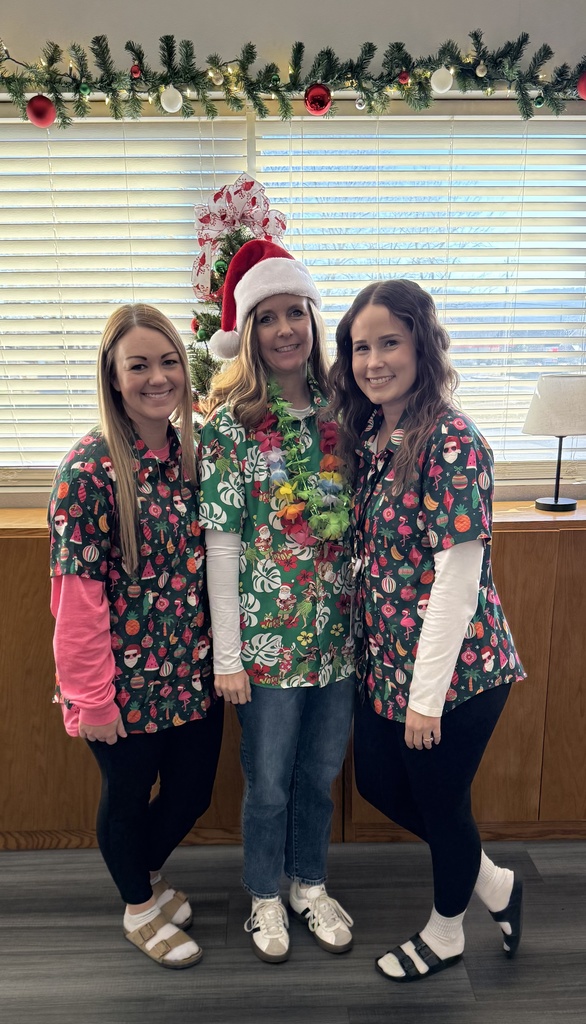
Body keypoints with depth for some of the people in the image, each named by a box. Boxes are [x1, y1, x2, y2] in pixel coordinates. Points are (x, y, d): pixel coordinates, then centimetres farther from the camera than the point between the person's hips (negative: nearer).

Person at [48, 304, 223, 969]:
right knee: (128, 796, 17)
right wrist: (92, 697, -15)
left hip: (194, 671, 6)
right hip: (127, 680, -5)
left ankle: (150, 871, 53)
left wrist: (223, 653, 6)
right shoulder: (89, 469, -18)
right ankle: (139, 906, 47)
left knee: (192, 791, 20)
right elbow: (76, 591, -18)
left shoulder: (194, 453, 0)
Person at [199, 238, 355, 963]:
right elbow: (221, 546, -11)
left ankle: (309, 883, 45)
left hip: (338, 631, 4)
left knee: (320, 774, 20)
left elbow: (362, 521, 7)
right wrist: (227, 656, -10)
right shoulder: (228, 424, -10)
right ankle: (265, 897, 41)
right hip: (267, 635, -3)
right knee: (269, 781, 15)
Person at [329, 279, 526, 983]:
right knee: (379, 784, 21)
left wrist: (427, 695, -19)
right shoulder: (367, 437, 4)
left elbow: (458, 576, -22)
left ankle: (446, 932, 45)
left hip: (452, 668, -8)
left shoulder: (453, 442, -20)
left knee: (440, 800, 13)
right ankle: (492, 882, 46)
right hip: (384, 659, 8)